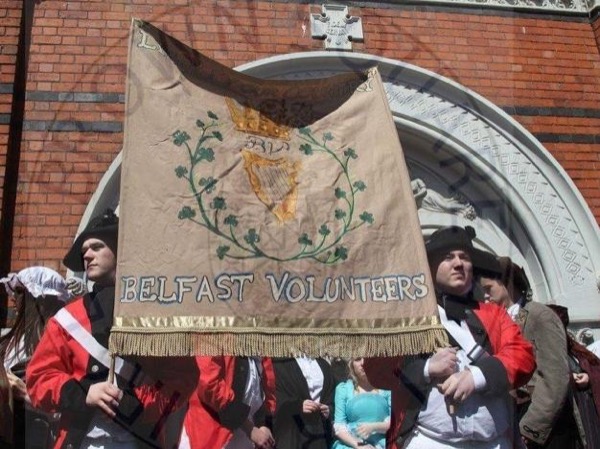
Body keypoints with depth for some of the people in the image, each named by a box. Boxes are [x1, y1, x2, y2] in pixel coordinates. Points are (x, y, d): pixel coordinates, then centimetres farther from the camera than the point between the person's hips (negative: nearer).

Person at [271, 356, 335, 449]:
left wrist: (328, 411, -4)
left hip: (319, 431, 4)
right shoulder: (280, 364, 1)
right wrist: (299, 405, -23)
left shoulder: (324, 366, 17)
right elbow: (276, 400, -7)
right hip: (291, 431, -4)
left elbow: (330, 401, 18)